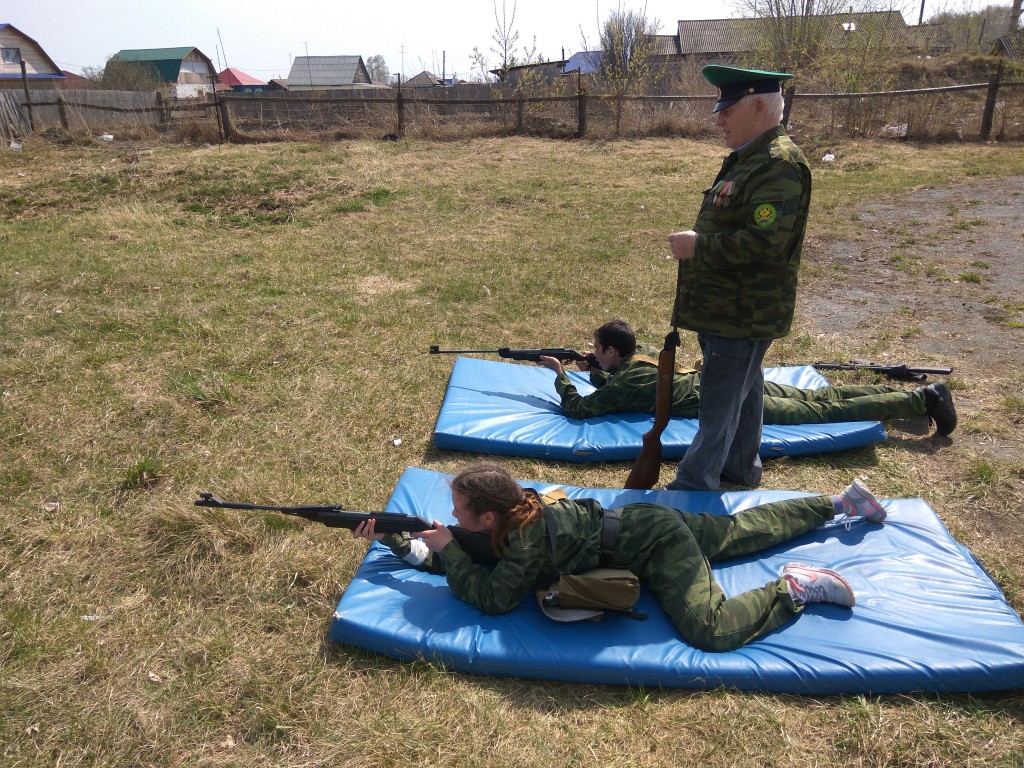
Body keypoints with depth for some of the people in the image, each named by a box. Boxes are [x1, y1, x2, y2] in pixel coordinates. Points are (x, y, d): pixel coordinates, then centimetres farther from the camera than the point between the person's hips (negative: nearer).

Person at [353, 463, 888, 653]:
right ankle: (840, 503, 36)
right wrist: (392, 539, -5)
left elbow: (491, 597, -30)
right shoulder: (517, 511, -5)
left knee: (712, 631, -25)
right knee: (742, 531, 23)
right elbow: (458, 561, 3)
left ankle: (793, 589, -6)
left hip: (656, 544, -9)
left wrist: (446, 550, -21)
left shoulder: (529, 539, -29)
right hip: (650, 523, 9)